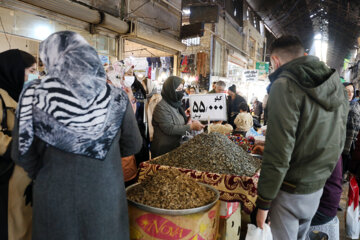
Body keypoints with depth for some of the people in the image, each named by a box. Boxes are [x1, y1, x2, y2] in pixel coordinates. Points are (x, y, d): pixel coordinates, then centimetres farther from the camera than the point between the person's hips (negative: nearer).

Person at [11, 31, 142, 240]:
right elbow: (133, 146, 0)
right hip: (106, 195, 1)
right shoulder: (116, 97, -12)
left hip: (55, 196, 0)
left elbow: (22, 154, -3)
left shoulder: (33, 97, -12)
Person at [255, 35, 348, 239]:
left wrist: (263, 203, -15)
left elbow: (278, 154, -24)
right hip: (317, 188, 8)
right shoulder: (337, 86, 5)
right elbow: (338, 143, 12)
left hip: (290, 192, -7)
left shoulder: (285, 86, -20)